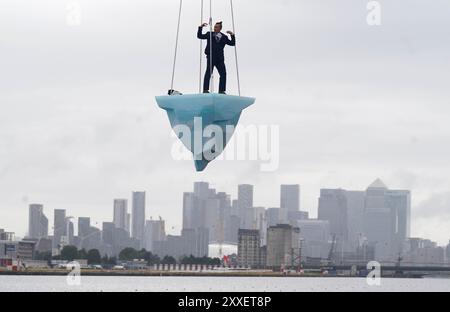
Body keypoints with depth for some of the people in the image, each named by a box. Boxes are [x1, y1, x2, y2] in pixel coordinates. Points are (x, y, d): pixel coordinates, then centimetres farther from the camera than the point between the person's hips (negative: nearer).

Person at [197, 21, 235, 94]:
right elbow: (199, 36, 7)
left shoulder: (224, 37, 11)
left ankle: (221, 90, 6)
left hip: (220, 59, 2)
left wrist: (232, 35, -4)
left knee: (223, 74, -2)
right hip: (211, 57, -2)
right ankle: (205, 89, -10)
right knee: (208, 73, -11)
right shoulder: (209, 35, 9)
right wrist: (200, 27, -3)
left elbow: (232, 43, 10)